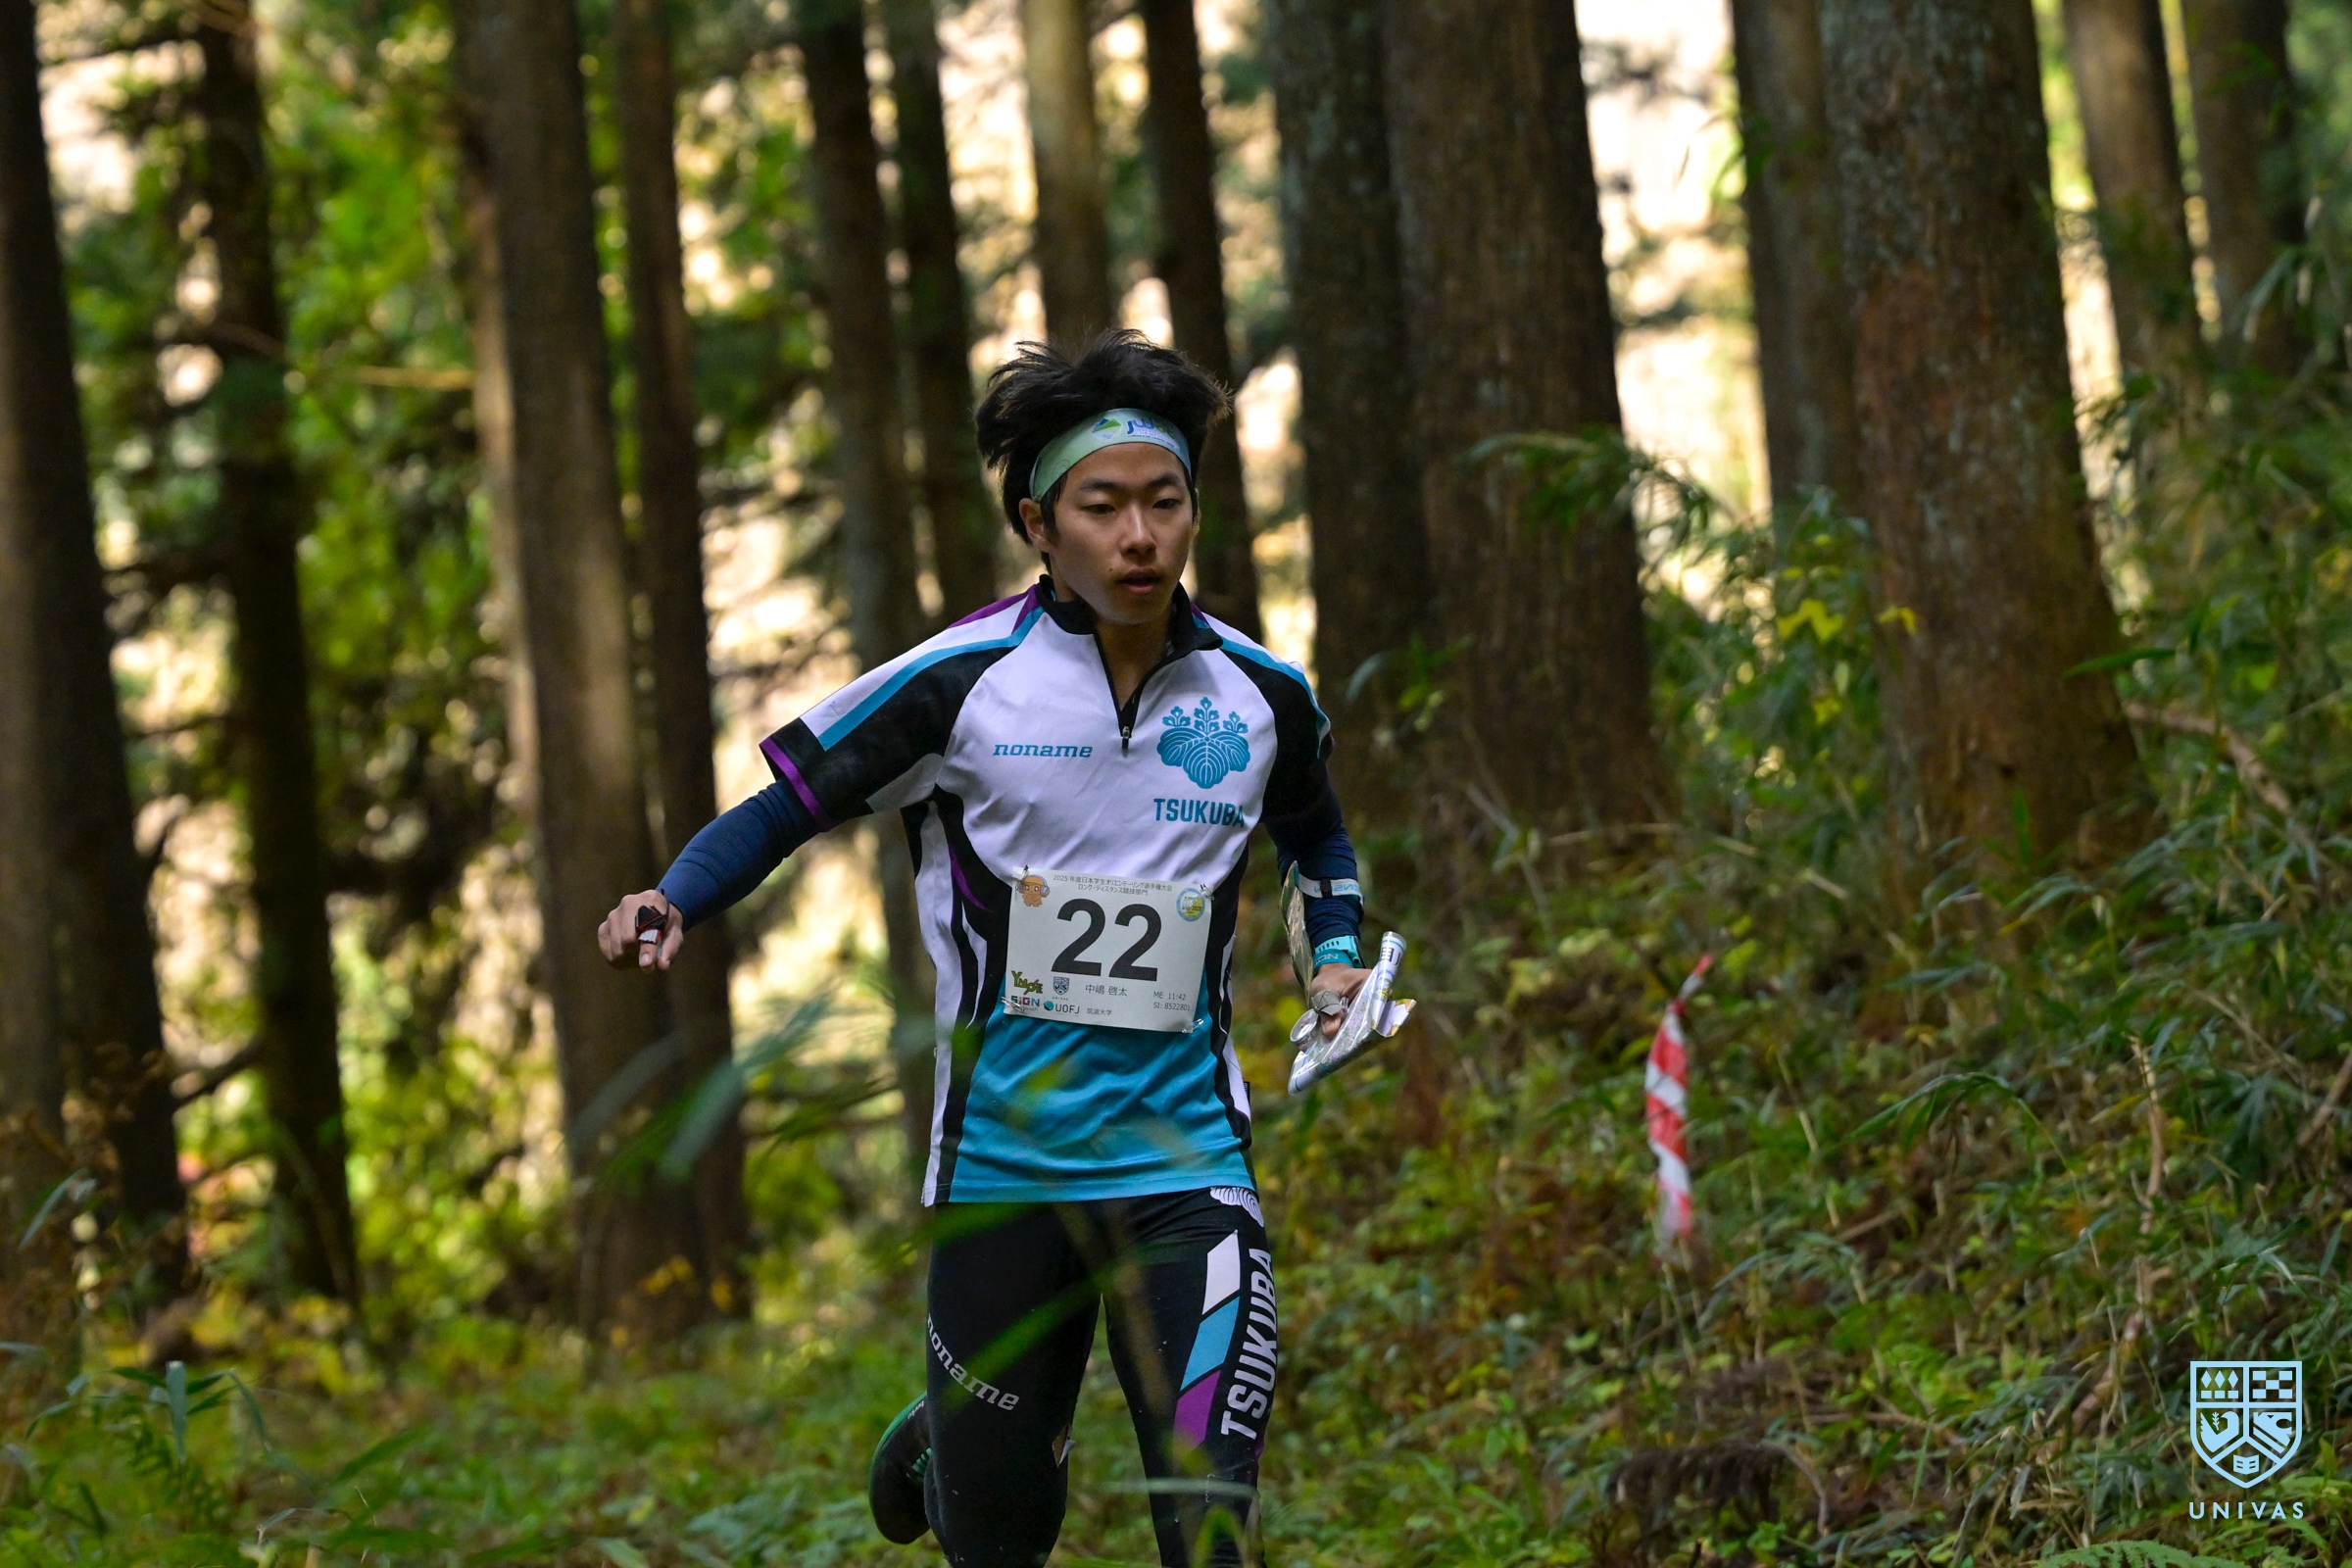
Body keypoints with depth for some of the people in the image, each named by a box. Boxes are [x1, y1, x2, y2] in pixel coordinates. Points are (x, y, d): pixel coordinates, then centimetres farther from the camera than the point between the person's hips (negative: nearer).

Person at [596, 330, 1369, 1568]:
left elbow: (1315, 839, 24)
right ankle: (936, 1447, 49)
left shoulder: (1261, 696, 2)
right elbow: (789, 804, -1)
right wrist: (672, 901, -18)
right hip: (1003, 1164, -1)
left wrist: (1338, 958, 8)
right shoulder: (960, 682, -8)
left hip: (1184, 1163, 1)